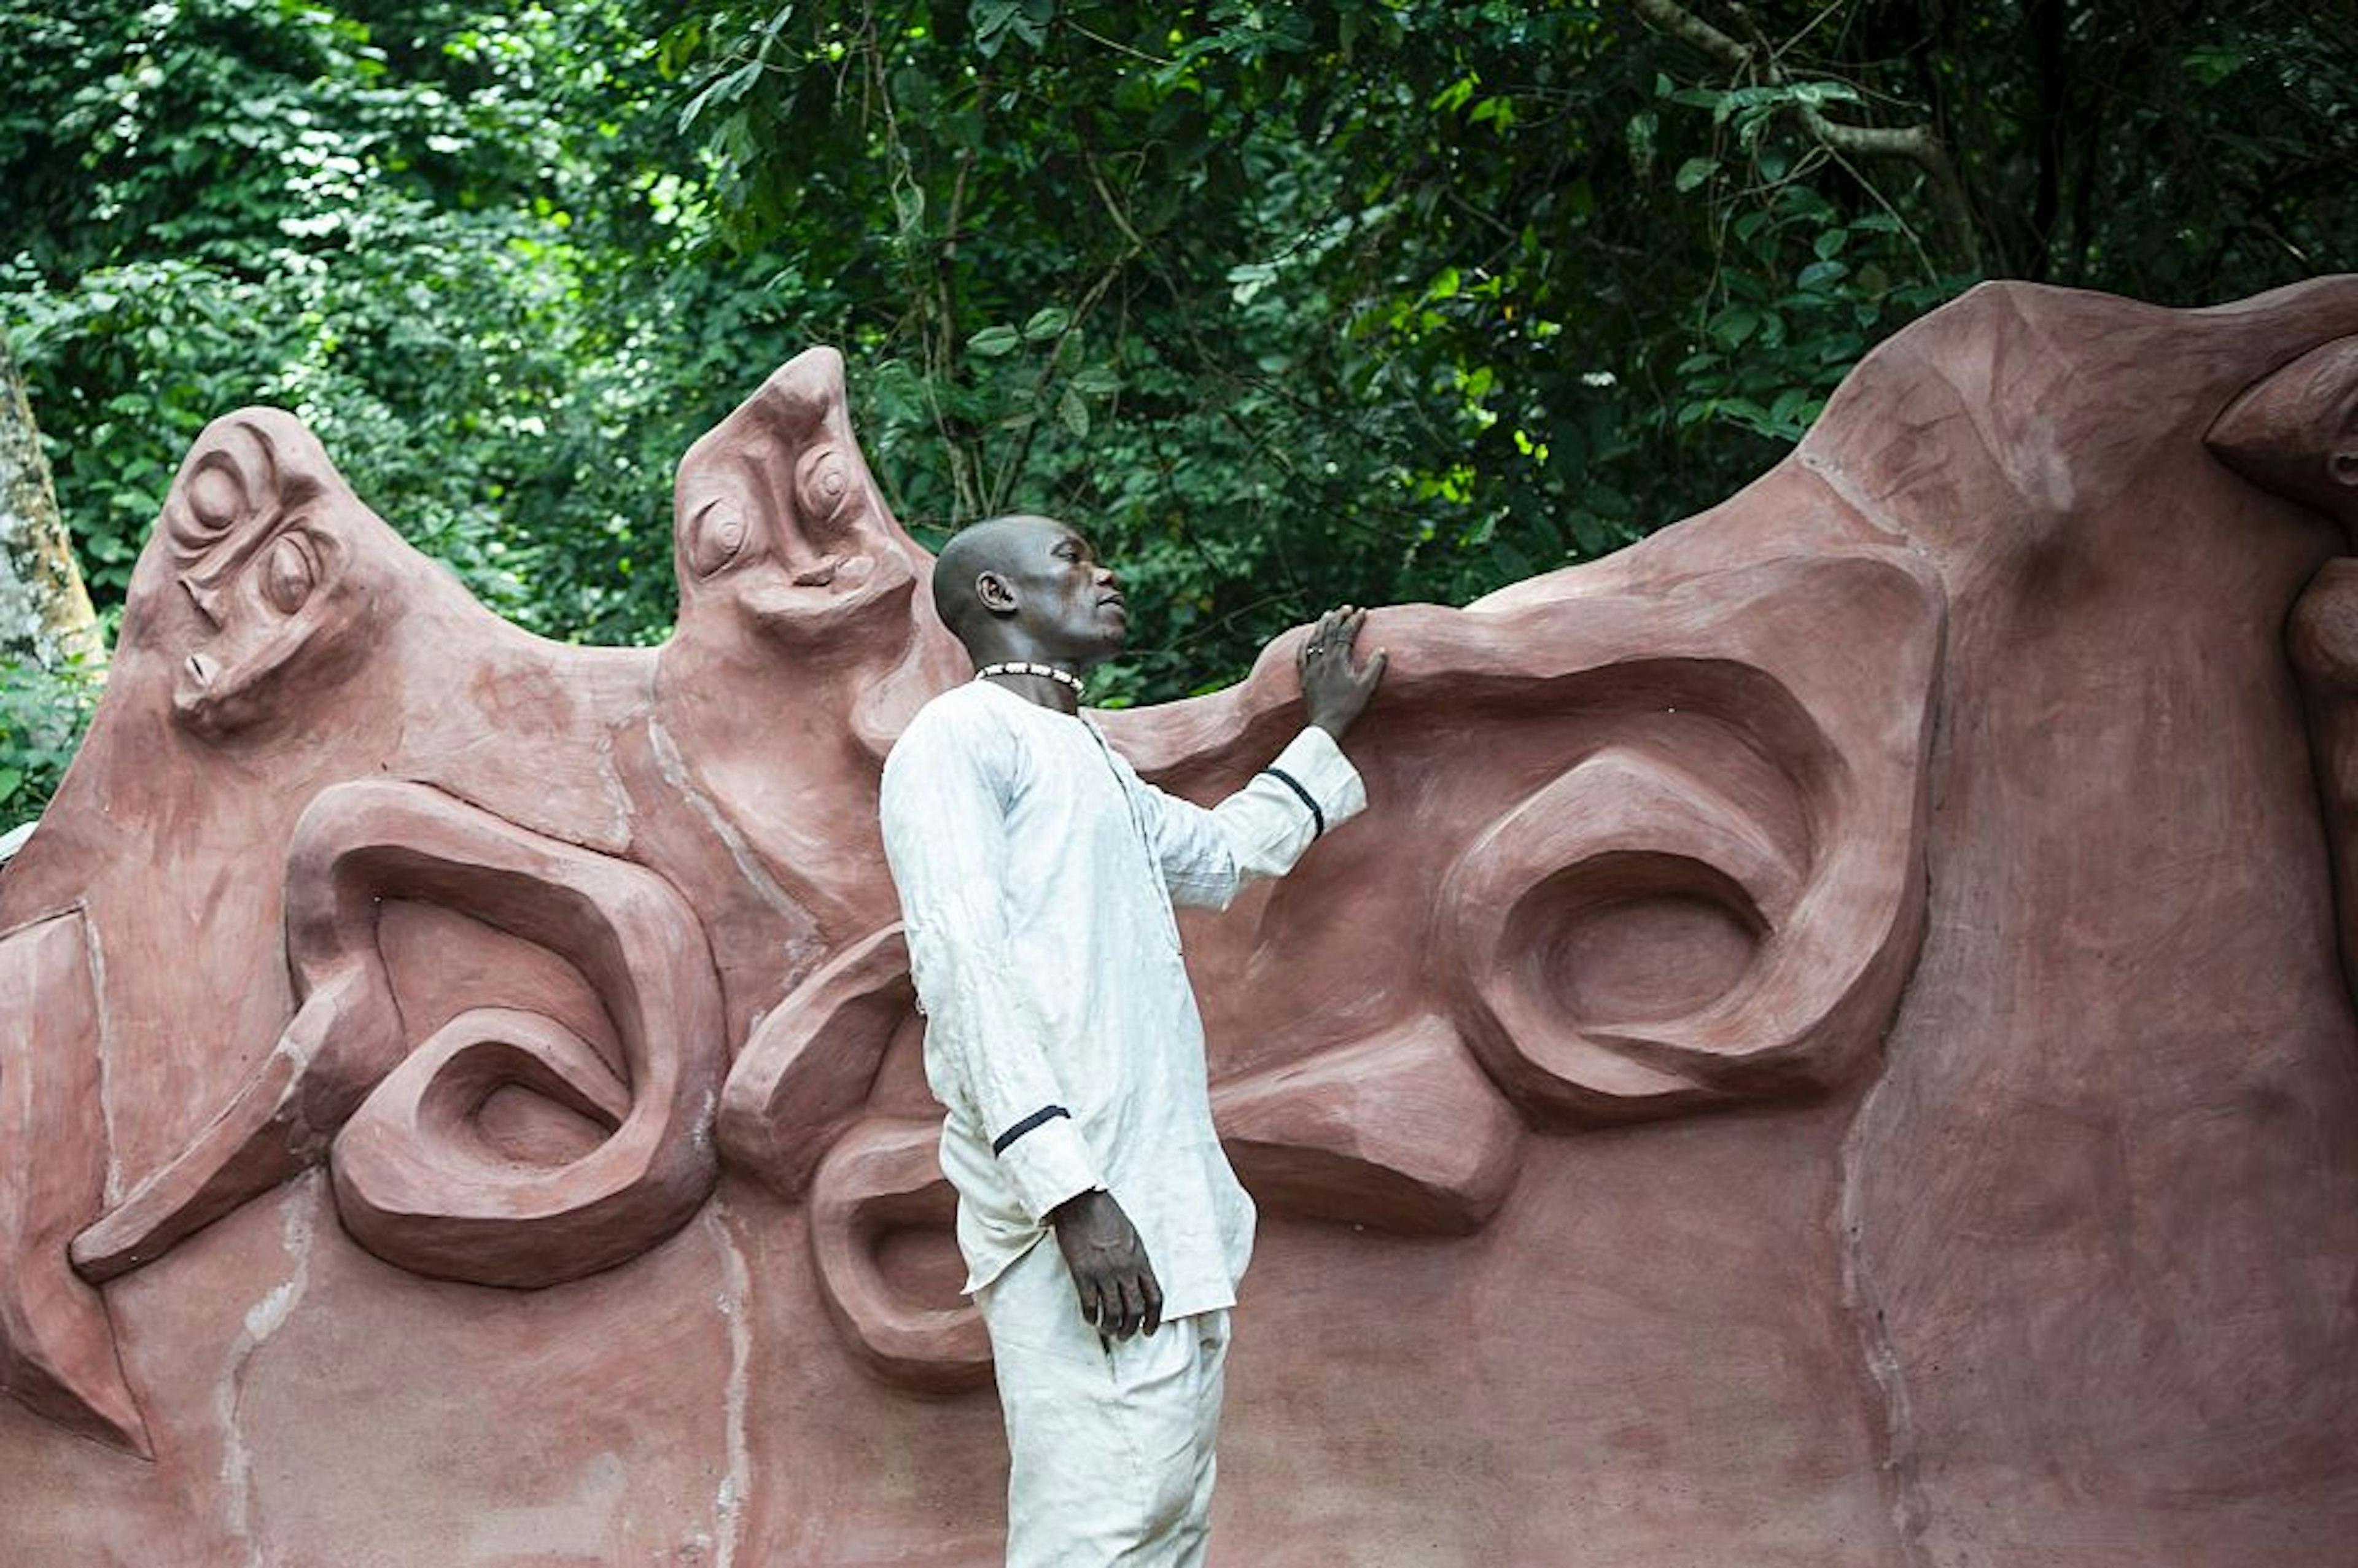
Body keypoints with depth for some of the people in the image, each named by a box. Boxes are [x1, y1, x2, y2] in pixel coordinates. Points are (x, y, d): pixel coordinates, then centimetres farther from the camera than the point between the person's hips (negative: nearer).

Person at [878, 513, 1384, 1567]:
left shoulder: (1087, 758, 26)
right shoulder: (961, 736, -3)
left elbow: (1219, 854, 47)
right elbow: (964, 966, -15)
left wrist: (1325, 731, 51)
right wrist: (1071, 1194, -24)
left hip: (1169, 1203, 10)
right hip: (1088, 1219, -10)